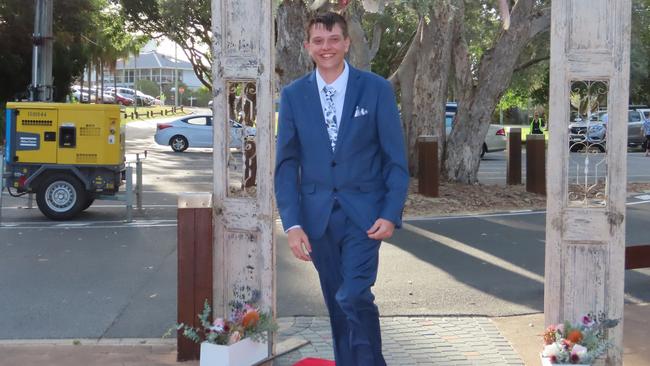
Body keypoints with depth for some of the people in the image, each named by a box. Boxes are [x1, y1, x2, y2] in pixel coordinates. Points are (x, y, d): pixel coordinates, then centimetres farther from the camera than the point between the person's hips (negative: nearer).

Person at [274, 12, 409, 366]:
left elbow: (395, 157, -1)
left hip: (363, 213, -2)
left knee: (354, 297, -14)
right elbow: (286, 163, 2)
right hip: (318, 215, 3)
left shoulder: (376, 89, -2)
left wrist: (391, 214, -10)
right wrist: (292, 223, -5)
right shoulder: (293, 95, 3)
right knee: (337, 303, 10)